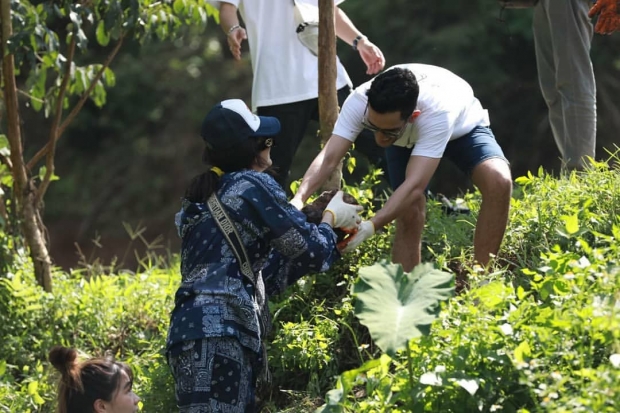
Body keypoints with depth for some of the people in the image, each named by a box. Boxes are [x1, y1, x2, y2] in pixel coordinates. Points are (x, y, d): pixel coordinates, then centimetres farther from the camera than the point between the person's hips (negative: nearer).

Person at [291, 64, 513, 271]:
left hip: (462, 126, -3)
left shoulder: (437, 112, -47)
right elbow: (328, 158, -40)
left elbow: (414, 185, -51)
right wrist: (298, 200, -58)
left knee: (499, 181, -29)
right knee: (408, 215, -13)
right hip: (407, 138, 3)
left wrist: (369, 227, -62)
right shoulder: (359, 102, -37)